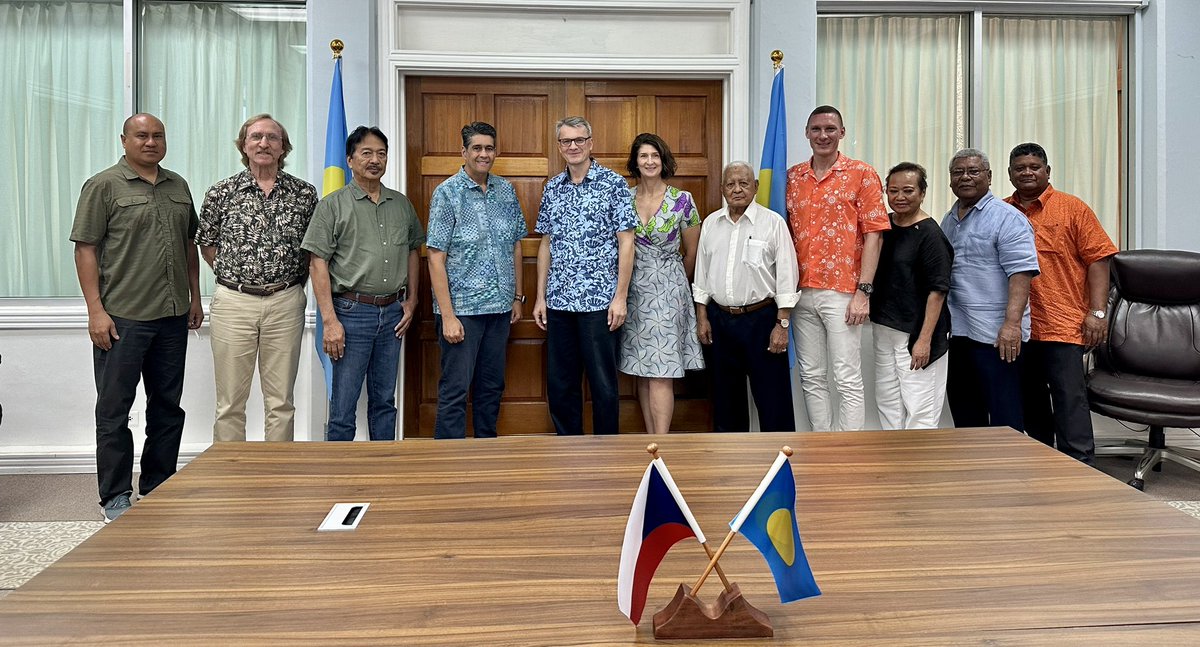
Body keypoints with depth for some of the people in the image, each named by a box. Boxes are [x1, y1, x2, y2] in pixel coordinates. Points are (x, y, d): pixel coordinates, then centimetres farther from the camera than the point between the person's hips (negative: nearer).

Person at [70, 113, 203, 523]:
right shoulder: (103, 186, -3)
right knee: (114, 410, 3)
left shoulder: (178, 186, 13)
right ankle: (116, 499, 13)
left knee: (168, 408, 12)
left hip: (173, 317, 6)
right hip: (121, 318, -5)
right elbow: (85, 249, -7)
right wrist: (96, 310, -14)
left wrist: (195, 297, 14)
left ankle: (157, 491, 25)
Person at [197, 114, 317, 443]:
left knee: (281, 402, 7)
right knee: (230, 403, 6)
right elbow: (207, 243, 13)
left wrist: (294, 281, 5)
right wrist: (232, 276, 5)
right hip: (233, 302, 0)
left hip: (286, 303, 0)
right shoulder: (221, 192, 3)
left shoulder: (304, 193, 4)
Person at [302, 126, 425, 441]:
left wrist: (411, 300, 10)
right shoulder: (333, 205, -3)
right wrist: (330, 320, -14)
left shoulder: (402, 204, 11)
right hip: (352, 311, -4)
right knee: (343, 407, -1)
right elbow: (318, 264, -7)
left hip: (393, 312, 4)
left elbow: (413, 252, 19)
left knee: (384, 401, 14)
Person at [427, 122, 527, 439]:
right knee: (455, 390, 0)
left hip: (499, 307, 5)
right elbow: (436, 258, -11)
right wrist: (447, 315, -16)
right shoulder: (448, 192, -7)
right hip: (462, 308, -5)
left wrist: (518, 296, 12)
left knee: (491, 388, 15)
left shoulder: (506, 190, 9)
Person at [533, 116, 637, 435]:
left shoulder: (613, 183, -3)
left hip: (599, 301, -5)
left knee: (603, 385, 2)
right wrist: (540, 297, 9)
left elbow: (626, 242, -6)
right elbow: (546, 244, 14)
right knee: (559, 385, 11)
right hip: (559, 302, 5)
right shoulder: (552, 188, 12)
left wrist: (620, 297, -11)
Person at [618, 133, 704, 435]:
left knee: (660, 375, -8)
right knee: (642, 373, 8)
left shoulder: (682, 200, -4)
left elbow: (691, 252, 5)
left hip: (668, 291, -3)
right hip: (634, 292, 4)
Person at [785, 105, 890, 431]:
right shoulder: (792, 177, 12)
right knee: (811, 378, 11)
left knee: (848, 380, -2)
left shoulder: (861, 173, 0)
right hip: (801, 292, 5)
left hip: (842, 292, -4)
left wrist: (863, 291, -11)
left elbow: (873, 234, -4)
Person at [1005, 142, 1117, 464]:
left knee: (1070, 403, -6)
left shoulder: (1073, 208, 1)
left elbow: (1097, 259, -2)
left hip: (1063, 326, -4)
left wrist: (1097, 312, -10)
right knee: (1030, 403, 13)